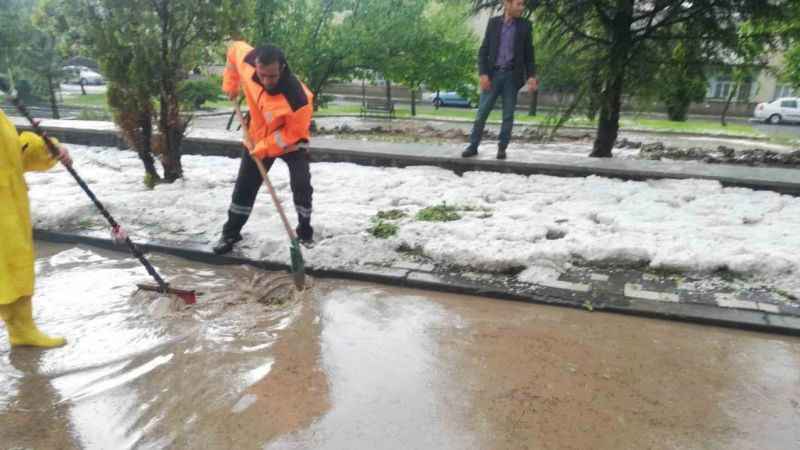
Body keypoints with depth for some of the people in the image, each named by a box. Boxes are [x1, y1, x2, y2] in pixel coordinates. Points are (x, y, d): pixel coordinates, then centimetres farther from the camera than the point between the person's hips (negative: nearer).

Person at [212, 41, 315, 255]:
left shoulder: (297, 97, -39)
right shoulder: (247, 63, -27)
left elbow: (294, 132, -25)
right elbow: (235, 49, -3)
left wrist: (264, 148, -21)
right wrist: (231, 85, -2)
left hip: (291, 141, -4)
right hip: (258, 136, 4)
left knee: (301, 185, -14)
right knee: (245, 186, 8)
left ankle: (305, 231, 10)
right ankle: (231, 233, 23)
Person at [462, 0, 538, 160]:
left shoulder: (525, 26, 4)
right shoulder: (493, 22, 4)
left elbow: (529, 54, 6)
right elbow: (483, 51, 2)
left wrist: (531, 76, -6)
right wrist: (483, 74, -10)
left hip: (512, 76, 0)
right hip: (493, 74, 0)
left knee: (508, 115, 1)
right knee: (482, 112, -1)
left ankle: (502, 148, 10)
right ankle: (473, 146, 8)